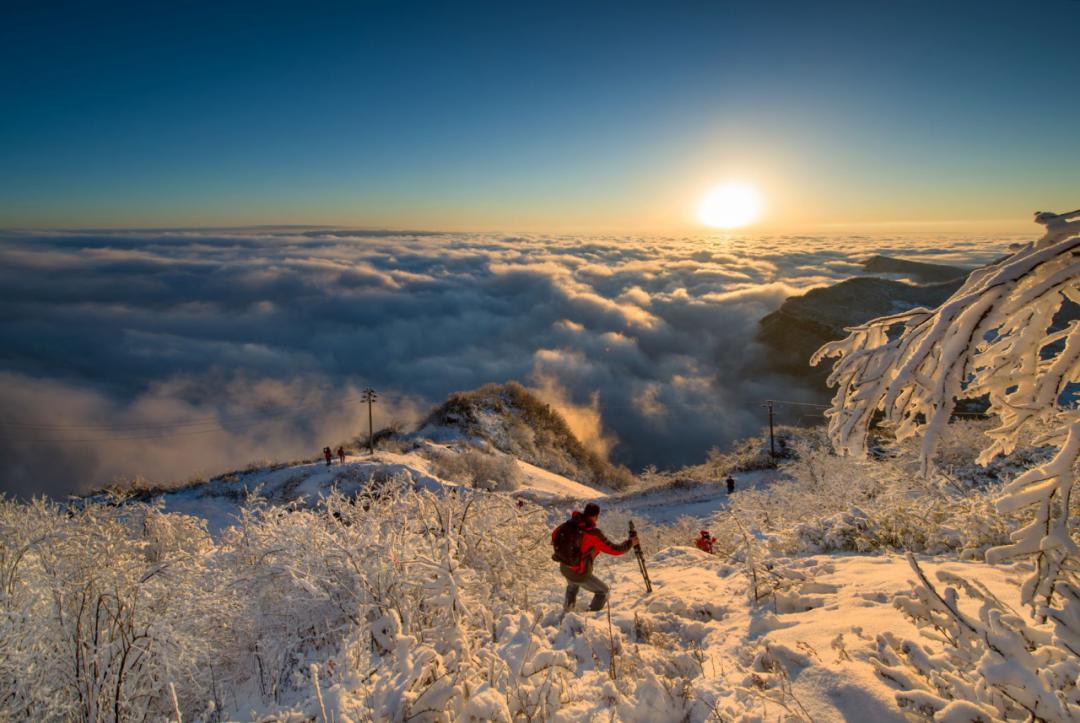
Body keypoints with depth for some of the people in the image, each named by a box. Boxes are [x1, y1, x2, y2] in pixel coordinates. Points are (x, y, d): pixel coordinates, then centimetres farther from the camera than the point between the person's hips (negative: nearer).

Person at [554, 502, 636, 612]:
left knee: (572, 585, 40)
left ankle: (567, 609, 53)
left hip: (564, 569, 7)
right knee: (603, 592, 18)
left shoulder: (570, 524, -10)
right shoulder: (594, 534, -27)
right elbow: (615, 550, -19)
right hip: (580, 575, -6)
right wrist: (630, 542, -3)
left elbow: (554, 536, 6)